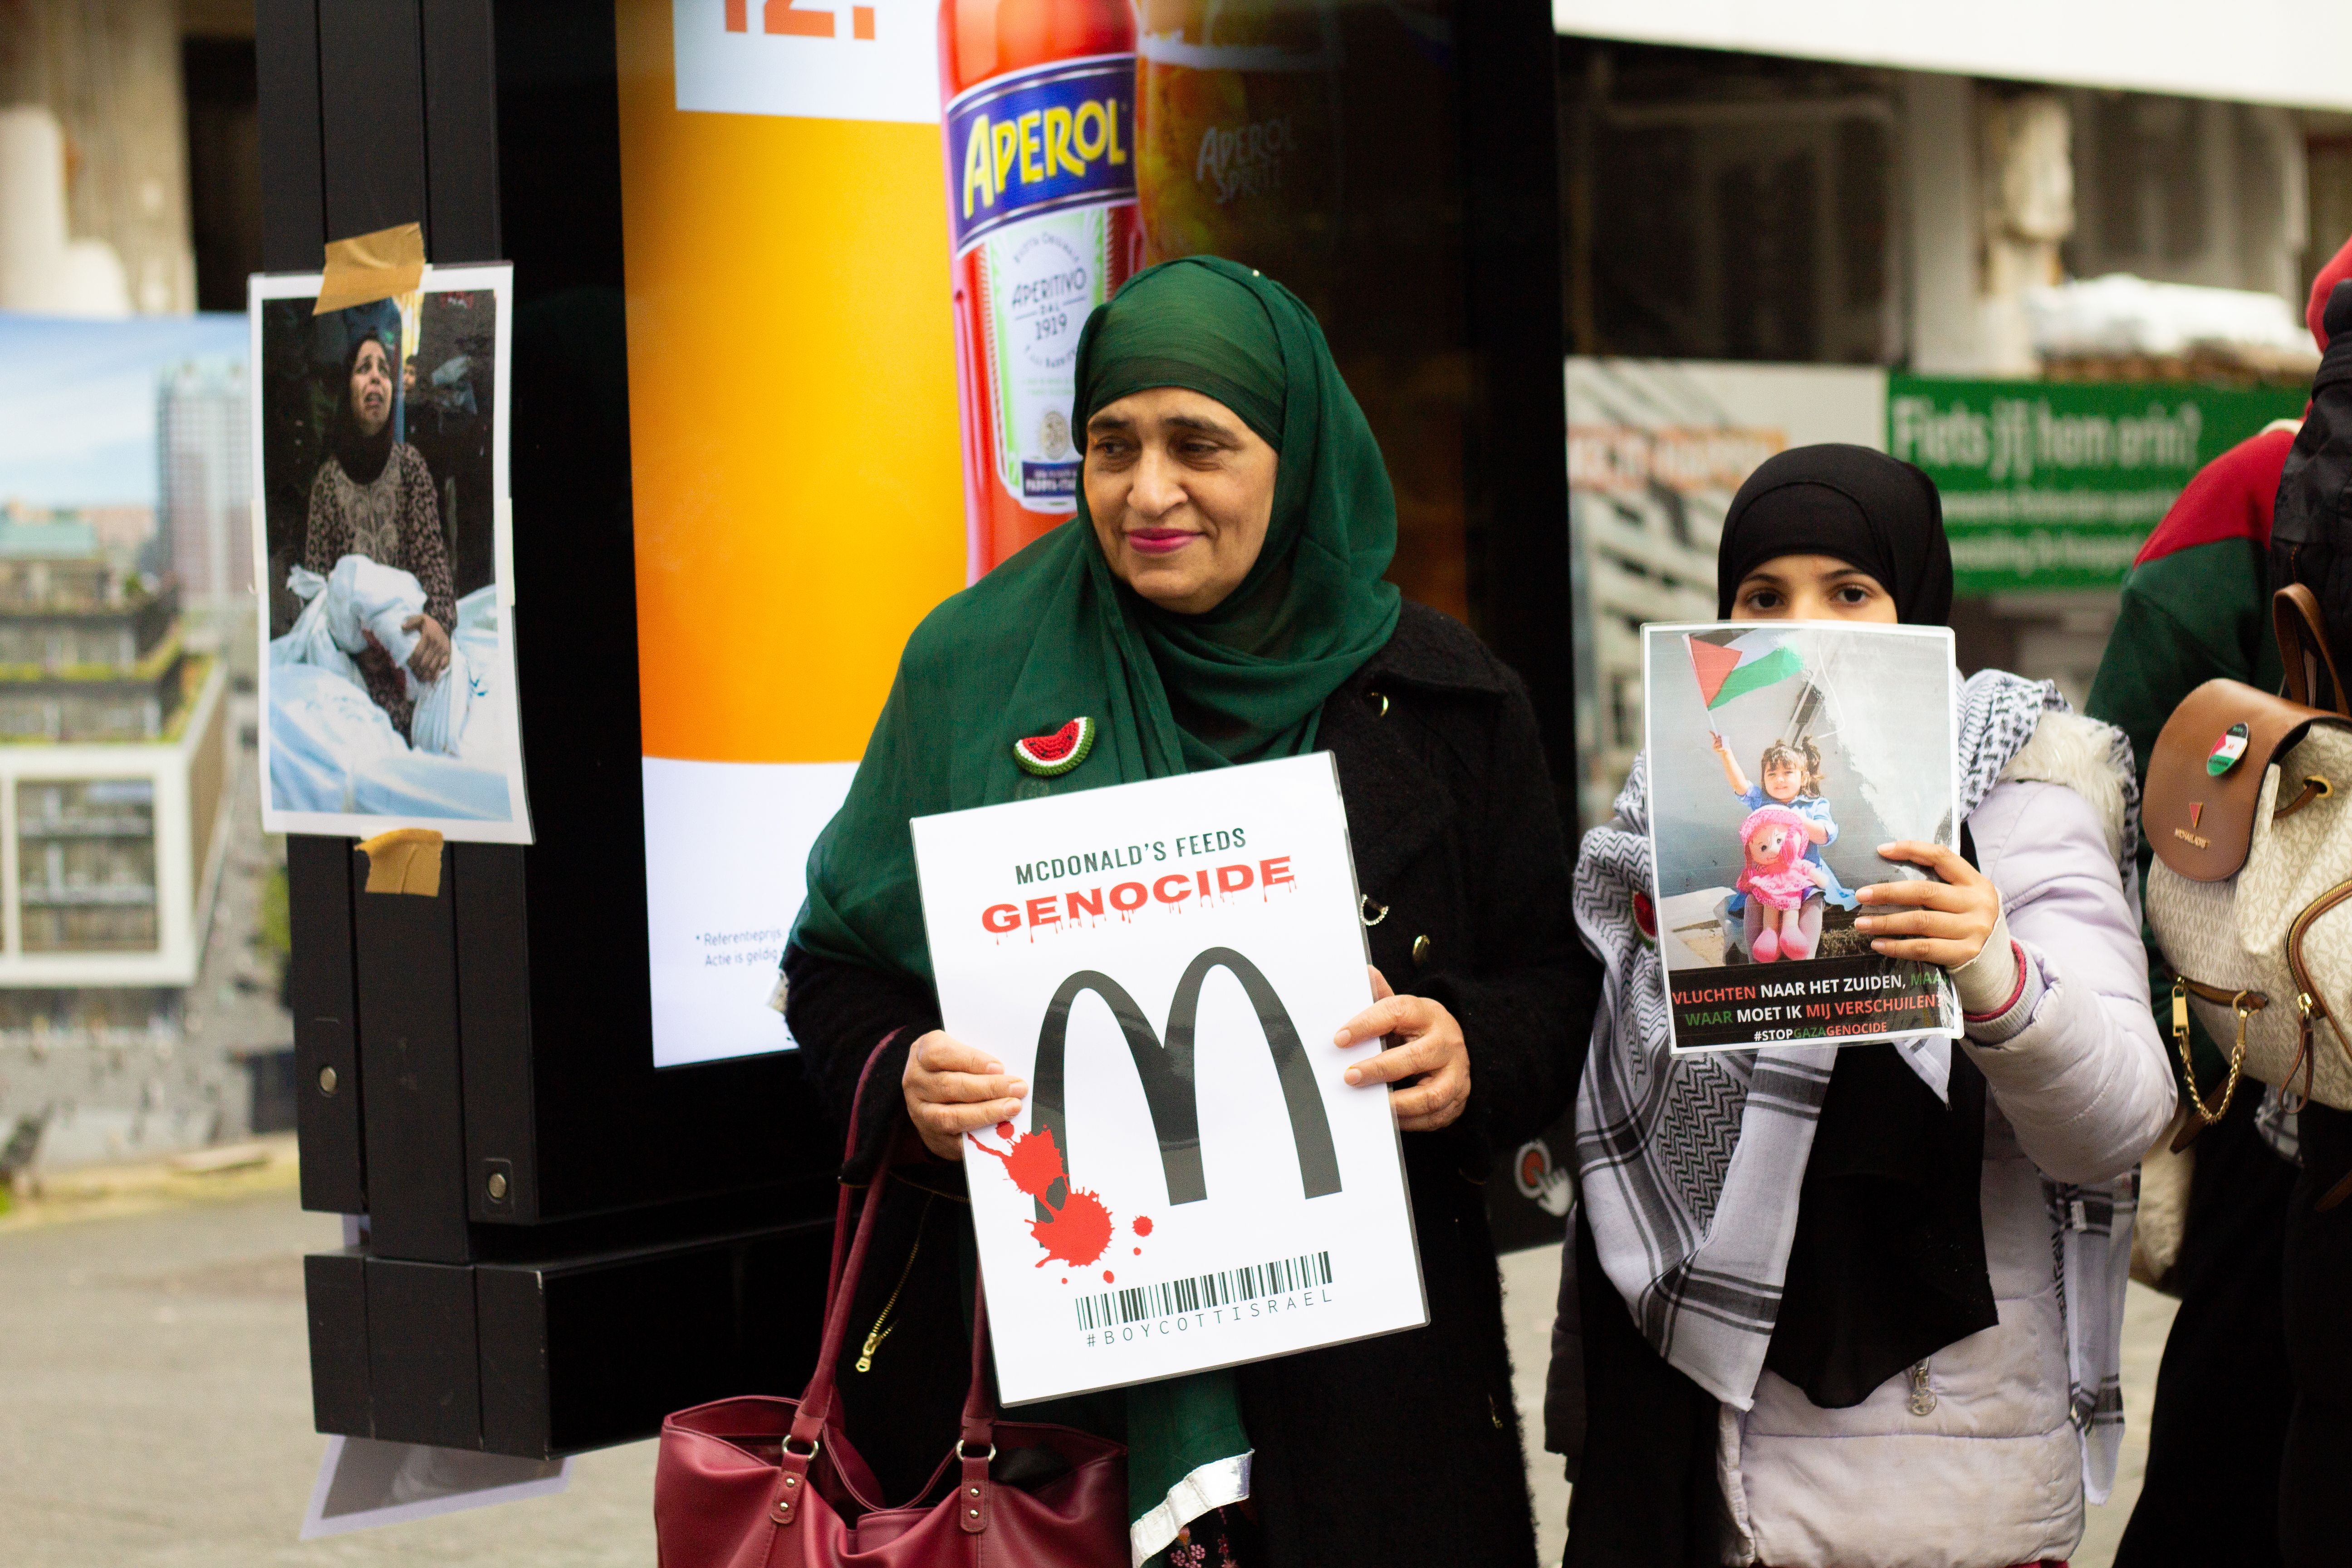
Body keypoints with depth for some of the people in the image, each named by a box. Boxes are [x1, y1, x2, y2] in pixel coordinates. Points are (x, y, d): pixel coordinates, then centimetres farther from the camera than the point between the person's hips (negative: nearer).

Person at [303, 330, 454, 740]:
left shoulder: (410, 464, 5)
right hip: (354, 669, 0)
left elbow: (431, 554, -3)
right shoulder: (328, 479, 4)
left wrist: (439, 622, -24)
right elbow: (315, 582, 3)